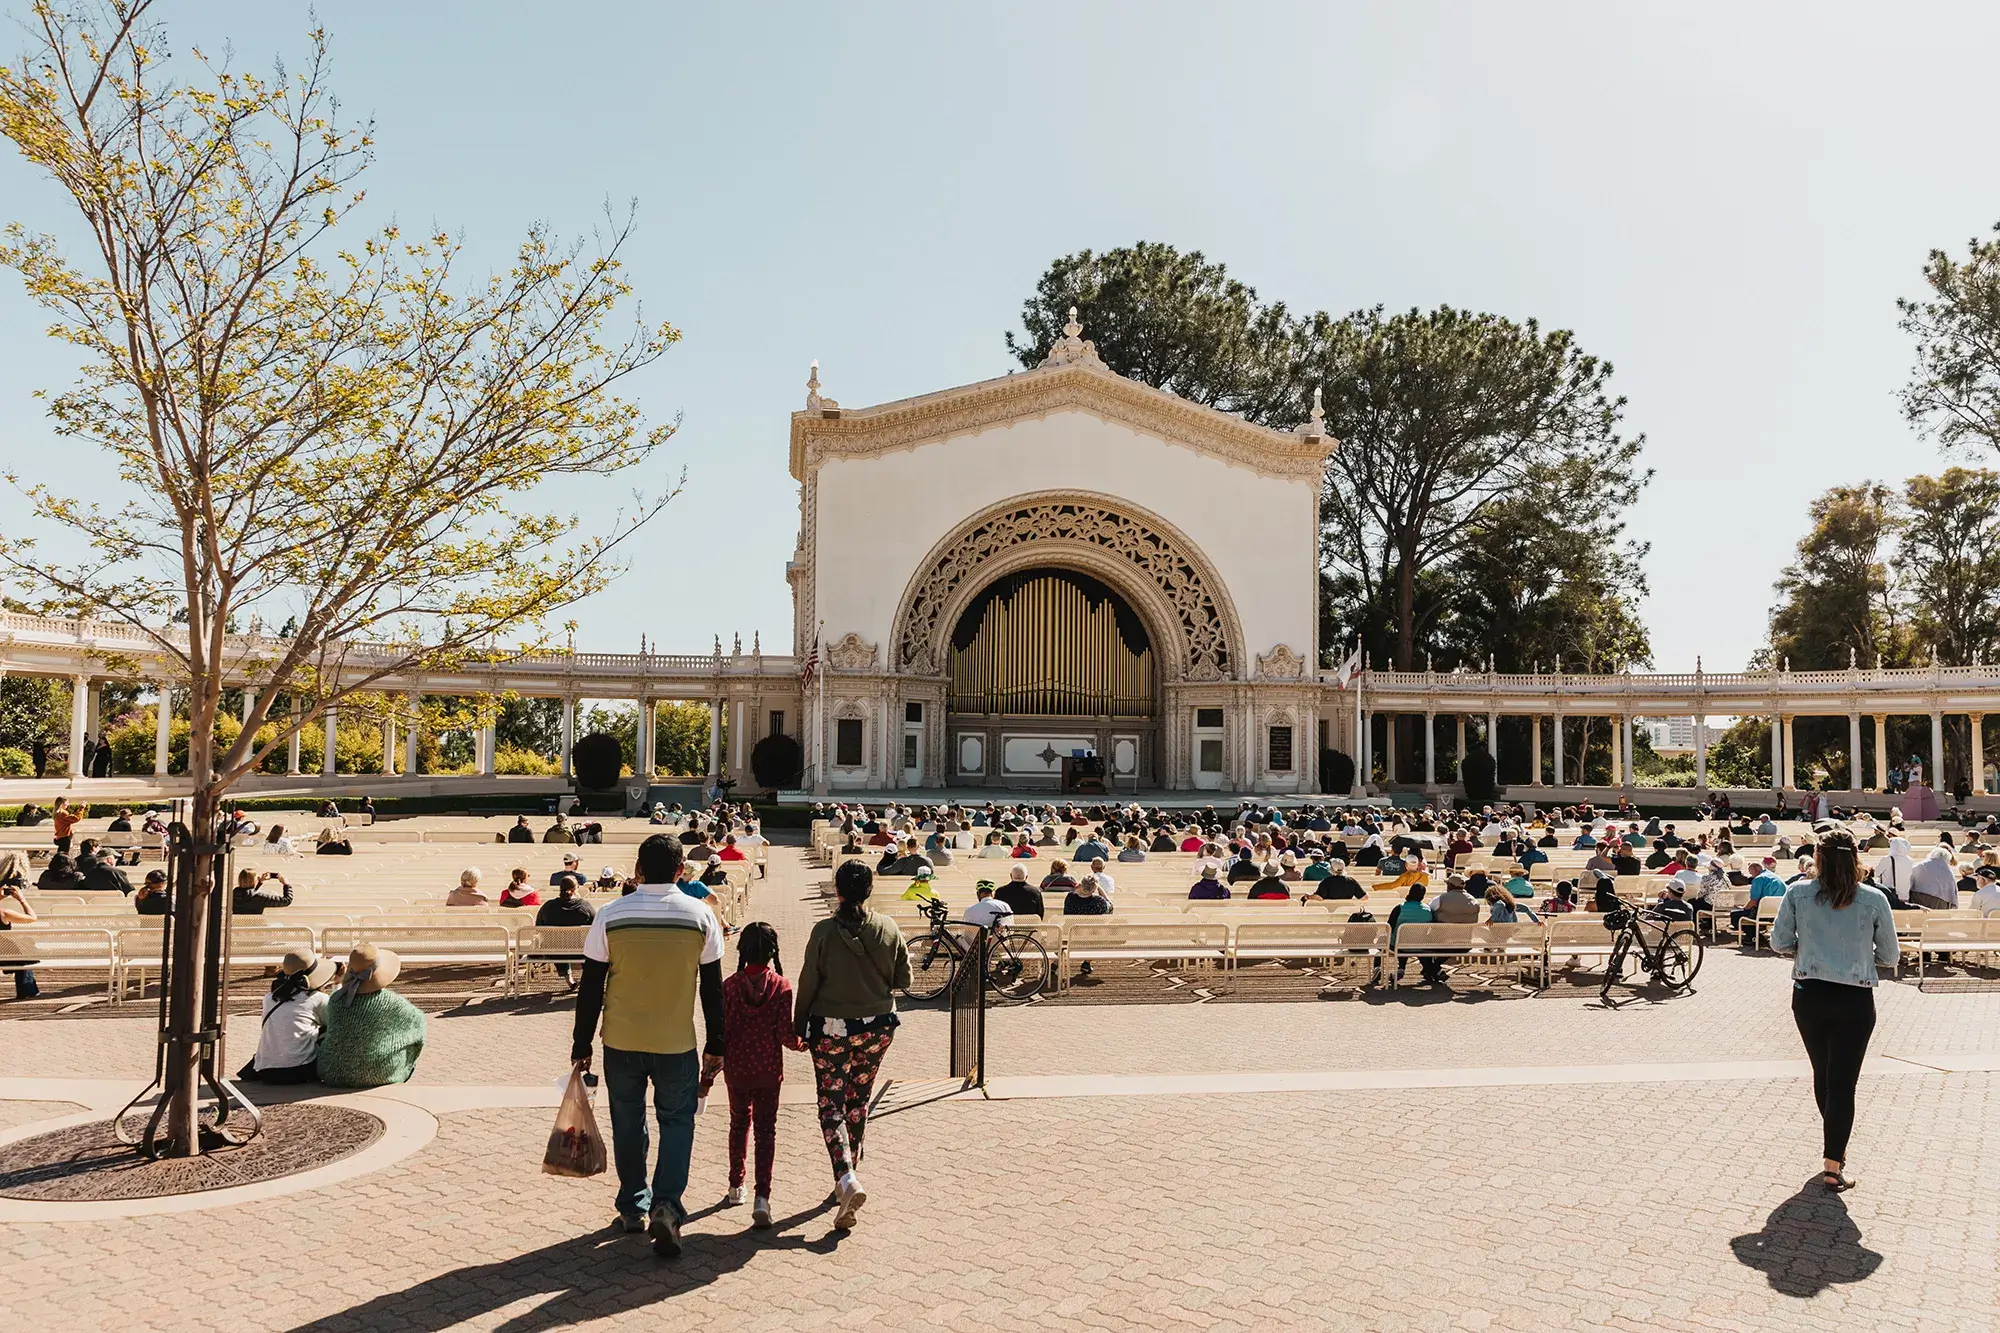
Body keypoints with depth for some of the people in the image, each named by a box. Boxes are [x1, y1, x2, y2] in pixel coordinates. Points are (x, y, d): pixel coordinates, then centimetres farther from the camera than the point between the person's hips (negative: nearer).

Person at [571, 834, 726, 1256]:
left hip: (621, 1042, 1)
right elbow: (712, 988, -1)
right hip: (677, 1044, -1)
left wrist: (581, 1046, 5)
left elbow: (591, 987, -4)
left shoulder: (611, 915, -8)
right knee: (677, 1121, 12)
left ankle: (633, 1207, 30)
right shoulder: (701, 916, -7)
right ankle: (666, 1205, -6)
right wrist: (715, 1046, 8)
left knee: (628, 1123, 18)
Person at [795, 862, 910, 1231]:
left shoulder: (825, 931, -12)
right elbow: (903, 980, 2)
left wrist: (799, 1028, 3)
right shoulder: (889, 929, -4)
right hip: (878, 1027, 3)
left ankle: (846, 1178, -16)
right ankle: (848, 1174, 29)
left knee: (831, 1106, 3)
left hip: (831, 1028, -3)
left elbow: (808, 983, -8)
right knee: (858, 1104, 18)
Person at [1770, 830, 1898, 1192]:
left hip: (1808, 996, 2)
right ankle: (1833, 1166, 4)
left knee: (1822, 1074, 20)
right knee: (1843, 1082, 4)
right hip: (1855, 1000, -2)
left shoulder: (1797, 893, -5)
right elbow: (1889, 957, 1)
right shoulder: (1874, 899, -7)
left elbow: (1779, 942, -1)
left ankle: (1835, 1147, 38)